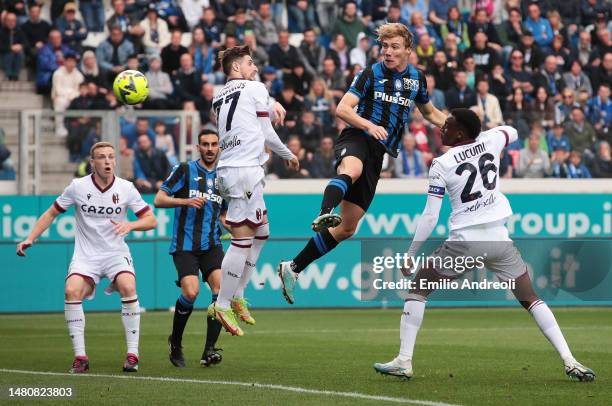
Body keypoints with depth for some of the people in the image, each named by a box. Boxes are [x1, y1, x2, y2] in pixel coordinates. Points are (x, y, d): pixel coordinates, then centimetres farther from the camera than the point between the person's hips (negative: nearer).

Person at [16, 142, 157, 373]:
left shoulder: (125, 188, -3)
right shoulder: (78, 187, -3)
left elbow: (151, 220, 1)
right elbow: (52, 213, 8)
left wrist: (131, 225, -19)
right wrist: (30, 239, -1)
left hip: (116, 252, 0)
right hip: (85, 254, 0)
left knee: (128, 287, -28)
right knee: (72, 291, -26)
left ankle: (132, 355, -20)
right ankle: (80, 357, -16)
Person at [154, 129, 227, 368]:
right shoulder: (185, 170, 1)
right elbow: (159, 200, -3)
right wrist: (186, 201, -17)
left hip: (211, 245, 4)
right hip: (184, 246, -4)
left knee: (221, 288, -17)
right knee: (191, 292, -20)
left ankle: (209, 350, -14)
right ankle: (175, 343, 5)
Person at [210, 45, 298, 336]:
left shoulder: (220, 97, 19)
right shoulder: (255, 88, -1)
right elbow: (266, 134, 2)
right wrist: (289, 155, 18)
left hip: (228, 168, 9)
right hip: (245, 168, -9)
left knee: (260, 232, 18)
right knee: (242, 238, -10)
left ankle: (236, 296, 15)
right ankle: (223, 305, -14)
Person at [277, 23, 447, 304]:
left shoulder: (417, 79, 13)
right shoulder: (371, 74, -1)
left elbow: (430, 112, 31)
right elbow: (342, 109, -8)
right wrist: (369, 125, -25)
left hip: (379, 153, 5)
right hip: (357, 139, -5)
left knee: (347, 228, 3)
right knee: (351, 170, -45)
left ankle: (293, 268, 11)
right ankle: (325, 214, -70)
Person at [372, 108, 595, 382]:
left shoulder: (441, 165, -5)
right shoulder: (491, 140, 5)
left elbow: (430, 217, -7)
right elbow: (512, 132, 31)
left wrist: (410, 255, -2)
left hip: (464, 241, -4)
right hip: (498, 238, 4)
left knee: (418, 288, 12)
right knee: (530, 299, 13)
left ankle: (403, 362, 3)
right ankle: (570, 362, 3)